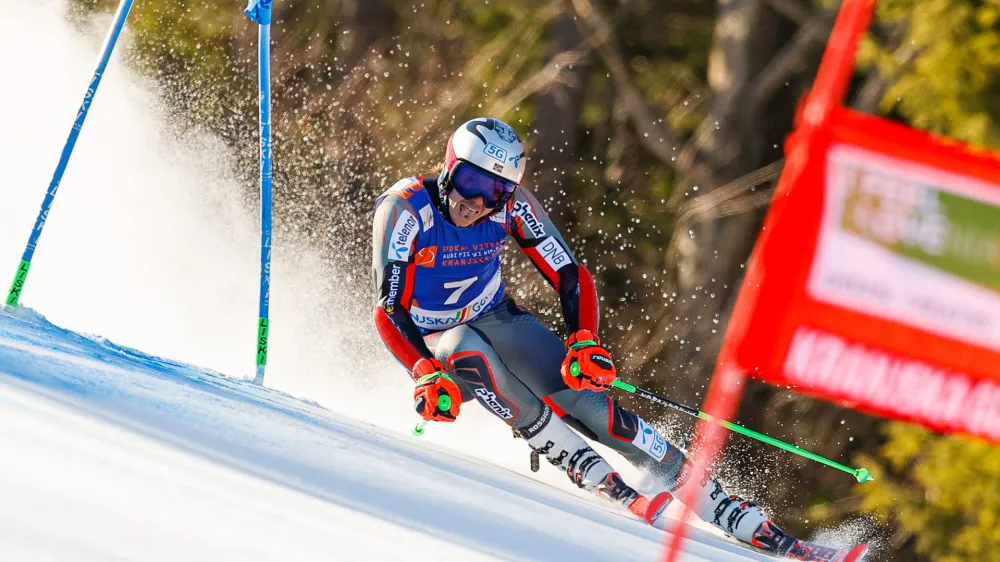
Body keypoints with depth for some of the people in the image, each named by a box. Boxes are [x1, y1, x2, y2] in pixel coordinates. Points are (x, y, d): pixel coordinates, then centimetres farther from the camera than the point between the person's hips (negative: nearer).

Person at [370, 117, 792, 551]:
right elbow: (389, 310, -27)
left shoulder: (512, 205, -17)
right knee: (470, 353, -37)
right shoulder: (404, 209, -26)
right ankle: (598, 479, -29)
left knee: (581, 398, -18)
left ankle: (728, 511, -15)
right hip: (431, 340, -2)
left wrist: (584, 343, -30)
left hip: (496, 319, 2)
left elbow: (571, 279, -12)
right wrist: (427, 375, -41)